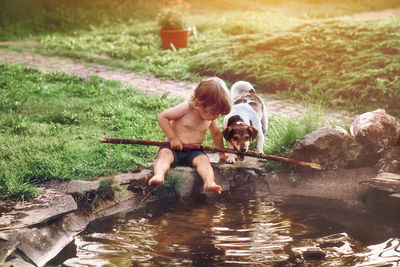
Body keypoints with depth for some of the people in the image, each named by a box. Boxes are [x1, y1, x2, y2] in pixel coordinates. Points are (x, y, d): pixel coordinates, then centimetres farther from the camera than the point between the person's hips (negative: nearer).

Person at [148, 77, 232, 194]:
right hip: (174, 148, -3)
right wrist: (173, 138, -15)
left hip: (194, 151, 3)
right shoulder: (186, 109, -13)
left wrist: (221, 154, 30)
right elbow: (162, 117, -11)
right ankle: (158, 175, -61)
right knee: (164, 154, -34)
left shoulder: (211, 117, 6)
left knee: (203, 159, -29)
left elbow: (216, 134, 25)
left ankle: (209, 183, -55)